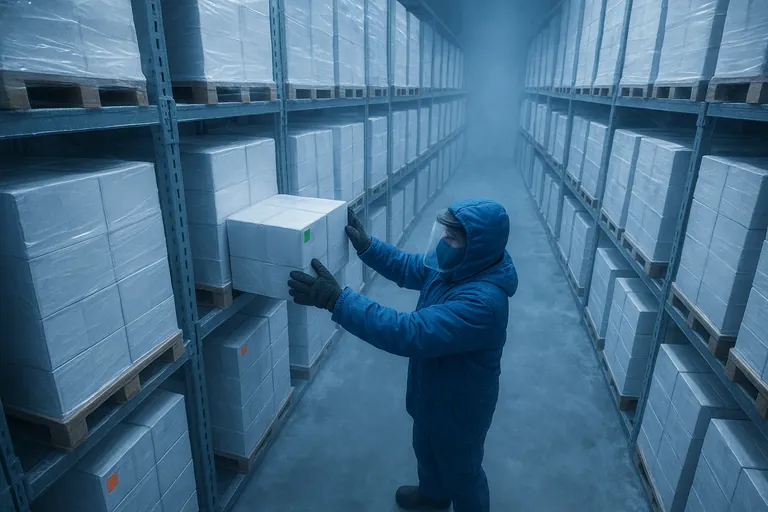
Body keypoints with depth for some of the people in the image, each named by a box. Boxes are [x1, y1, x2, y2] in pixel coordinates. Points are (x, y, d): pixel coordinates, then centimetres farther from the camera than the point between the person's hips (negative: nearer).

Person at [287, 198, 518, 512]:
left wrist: (336, 299, -47)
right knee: (426, 449, 34)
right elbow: (408, 268, 3)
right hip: (432, 394, 9)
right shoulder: (458, 267, -12)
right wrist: (366, 246, -14)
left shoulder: (481, 301, -41)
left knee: (461, 472, 22)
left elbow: (409, 334, -46)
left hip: (460, 408, -9)